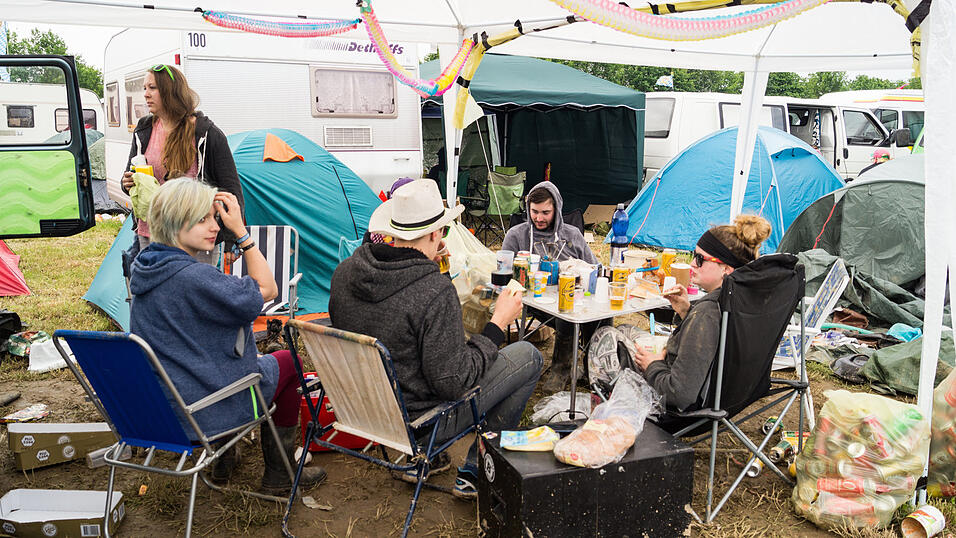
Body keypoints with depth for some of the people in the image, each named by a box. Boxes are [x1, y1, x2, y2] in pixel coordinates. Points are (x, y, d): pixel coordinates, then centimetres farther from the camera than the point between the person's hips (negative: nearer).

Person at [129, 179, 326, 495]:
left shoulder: (143, 267, -1)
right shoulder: (193, 277, -30)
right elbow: (266, 291, -19)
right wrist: (241, 231, -18)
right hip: (202, 413, -9)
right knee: (288, 362, 15)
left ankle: (223, 461, 40)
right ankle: (278, 476, 25)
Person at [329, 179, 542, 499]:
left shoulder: (344, 272, -7)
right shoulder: (436, 292, -29)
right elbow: (453, 382, -25)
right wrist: (499, 322, -14)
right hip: (422, 420, -7)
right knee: (528, 355, 5)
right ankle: (475, 472, 16)